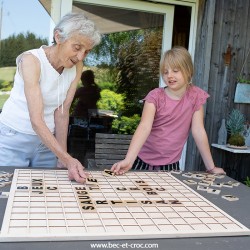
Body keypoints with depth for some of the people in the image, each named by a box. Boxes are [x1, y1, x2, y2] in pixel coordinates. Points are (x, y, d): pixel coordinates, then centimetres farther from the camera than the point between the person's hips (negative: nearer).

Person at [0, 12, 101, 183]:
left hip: (46, 140, 5)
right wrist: (68, 159, -38)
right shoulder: (31, 60, -23)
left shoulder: (77, 67, -6)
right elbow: (36, 120, -29)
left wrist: (63, 159, -12)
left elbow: (62, 111, -7)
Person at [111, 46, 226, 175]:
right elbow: (144, 127, -24)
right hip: (144, 161, -1)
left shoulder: (195, 96, -6)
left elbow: (198, 131, -6)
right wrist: (129, 160, -37)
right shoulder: (155, 96, -11)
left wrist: (211, 167, -7)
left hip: (171, 164, 1)